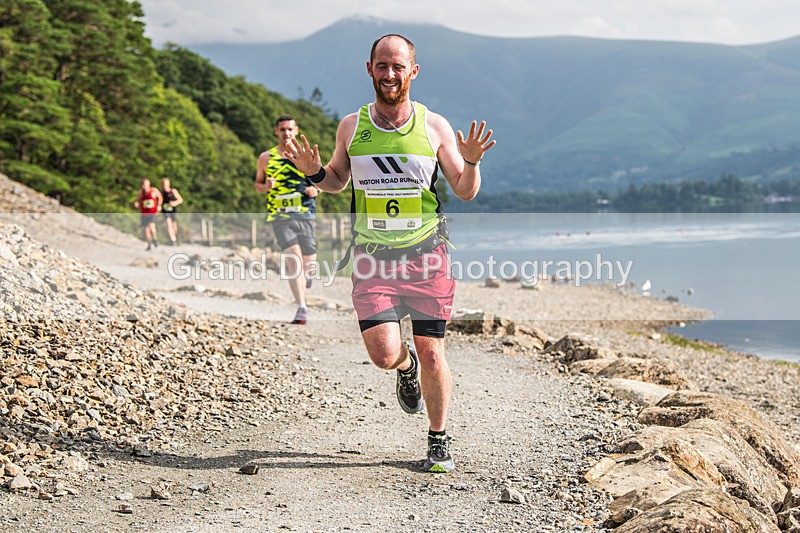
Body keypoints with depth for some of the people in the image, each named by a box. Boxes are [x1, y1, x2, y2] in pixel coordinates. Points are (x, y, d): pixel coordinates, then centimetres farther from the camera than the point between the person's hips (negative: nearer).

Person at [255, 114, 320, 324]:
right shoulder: (266, 158, 8)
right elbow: (258, 184, 17)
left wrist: (315, 190, -6)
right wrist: (266, 186, -6)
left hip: (306, 214, 2)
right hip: (280, 215, -2)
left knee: (308, 262, 4)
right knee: (293, 258, -19)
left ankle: (304, 278, 42)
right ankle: (301, 307, -20)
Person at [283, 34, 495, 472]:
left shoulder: (434, 127, 1)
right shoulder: (351, 127, 4)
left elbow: (465, 192, 8)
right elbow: (338, 180, 20)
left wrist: (471, 162, -13)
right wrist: (314, 172, -2)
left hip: (426, 257, 0)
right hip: (373, 259, 1)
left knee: (431, 355, 1)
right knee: (384, 354, -12)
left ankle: (438, 442, 22)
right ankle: (406, 366, 26)